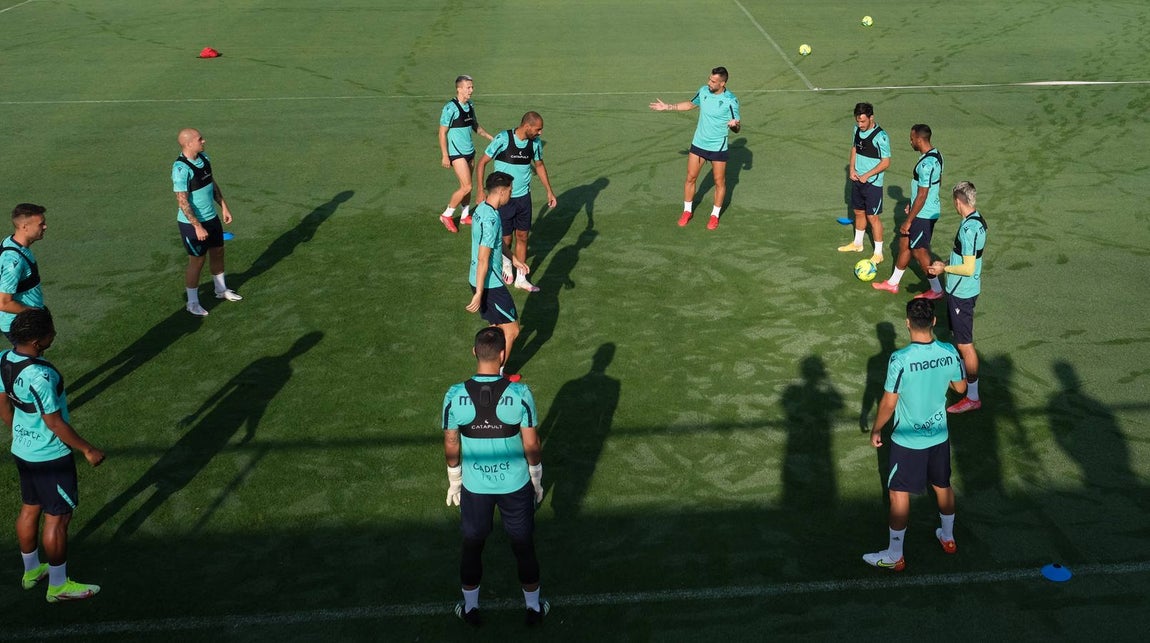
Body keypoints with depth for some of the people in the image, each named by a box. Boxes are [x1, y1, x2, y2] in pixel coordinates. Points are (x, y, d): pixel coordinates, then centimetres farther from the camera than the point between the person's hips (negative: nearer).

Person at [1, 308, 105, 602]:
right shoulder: (40, 376, -32)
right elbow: (55, 423, -25)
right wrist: (88, 450, -13)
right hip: (50, 457, -9)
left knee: (30, 508, 24)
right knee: (57, 517, 7)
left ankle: (31, 570, 43)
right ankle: (58, 586, 21)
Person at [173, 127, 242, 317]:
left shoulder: (204, 158, 0)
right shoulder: (181, 168, -26)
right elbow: (182, 201, -25)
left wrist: (223, 206, 12)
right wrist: (198, 227, -24)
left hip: (212, 217, 8)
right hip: (192, 223, -8)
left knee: (217, 253, 21)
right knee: (197, 261, 4)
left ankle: (221, 290, 42)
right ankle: (192, 303, 20)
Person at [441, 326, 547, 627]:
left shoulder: (454, 396, -16)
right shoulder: (520, 393, -20)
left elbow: (451, 447, -5)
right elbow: (532, 445, -10)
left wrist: (454, 483, 11)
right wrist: (537, 480, 6)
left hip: (474, 486, 1)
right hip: (516, 485, -1)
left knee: (472, 546, 21)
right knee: (524, 546, 18)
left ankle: (471, 608, 39)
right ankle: (534, 607, 36)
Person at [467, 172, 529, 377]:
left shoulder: (482, 208, 5)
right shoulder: (491, 220, -26)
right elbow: (483, 260, -26)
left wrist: (514, 259, 30)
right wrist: (479, 294, -24)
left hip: (480, 281, 10)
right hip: (489, 284, -10)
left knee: (499, 324, 24)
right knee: (511, 330, 4)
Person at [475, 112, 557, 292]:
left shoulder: (535, 142, -3)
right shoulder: (502, 139, -19)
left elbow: (539, 165, 15)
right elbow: (482, 163, -11)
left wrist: (549, 191, 13)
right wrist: (481, 191, -15)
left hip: (524, 197, 5)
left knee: (522, 236, 9)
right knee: (505, 240, 2)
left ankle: (521, 279, 21)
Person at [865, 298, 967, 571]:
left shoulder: (900, 359, -25)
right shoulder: (949, 352, -11)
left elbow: (888, 403, -18)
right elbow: (960, 387, 5)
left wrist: (876, 430, -3)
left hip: (907, 440, -5)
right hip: (939, 435, 5)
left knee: (899, 494, 7)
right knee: (943, 486, 24)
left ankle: (894, 556, 17)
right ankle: (948, 538, 44)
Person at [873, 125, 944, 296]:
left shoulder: (926, 164, -28)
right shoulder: (936, 154, 4)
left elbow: (922, 197, -26)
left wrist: (908, 221, -18)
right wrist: (912, 205, 22)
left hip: (923, 214, -10)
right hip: (930, 210, 10)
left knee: (920, 251, 4)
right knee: (904, 244, 19)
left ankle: (936, 290, 18)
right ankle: (893, 283, 31)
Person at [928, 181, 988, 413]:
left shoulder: (968, 229, -27)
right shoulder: (978, 220, 4)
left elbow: (968, 268, -26)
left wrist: (944, 269, -13)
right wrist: (947, 265, 17)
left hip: (961, 292, -10)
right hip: (963, 290, 10)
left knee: (965, 344, -1)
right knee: (959, 338, 24)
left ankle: (973, 397, 7)